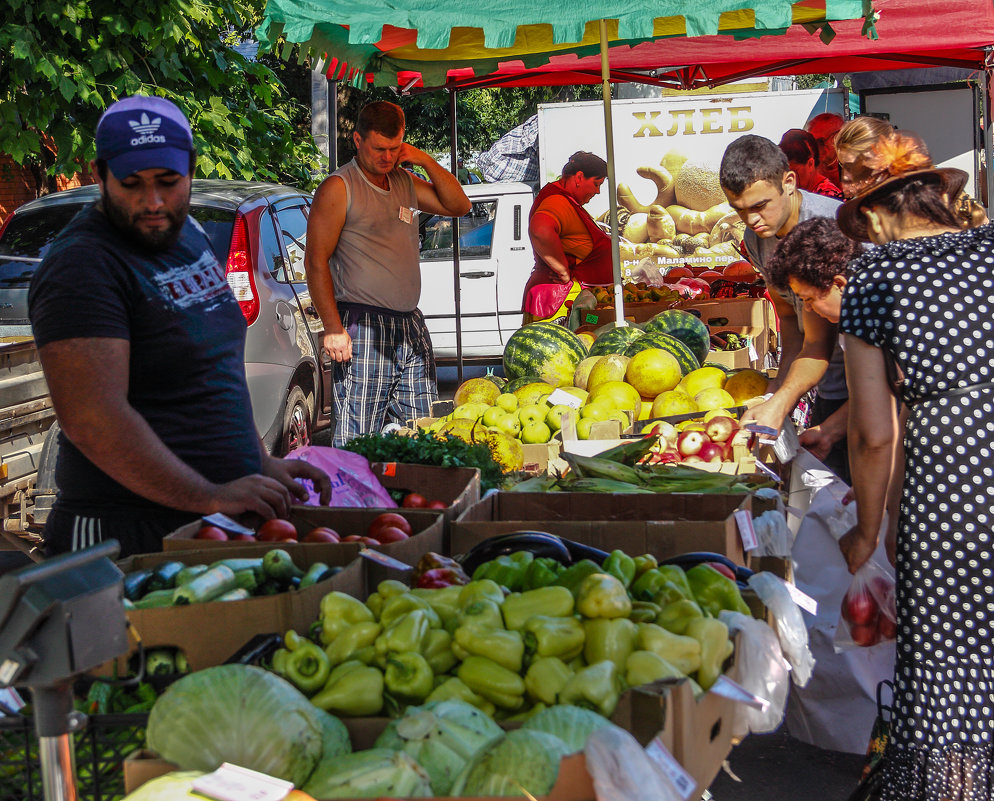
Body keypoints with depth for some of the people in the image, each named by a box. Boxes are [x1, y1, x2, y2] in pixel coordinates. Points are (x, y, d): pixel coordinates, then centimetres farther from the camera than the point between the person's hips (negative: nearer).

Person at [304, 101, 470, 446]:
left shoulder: (405, 182, 17)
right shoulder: (338, 188, -3)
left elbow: (459, 206, 18)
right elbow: (316, 261, -7)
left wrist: (426, 161, 5)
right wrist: (332, 327, -14)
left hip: (411, 328, 7)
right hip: (363, 333, -7)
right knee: (358, 441, -9)